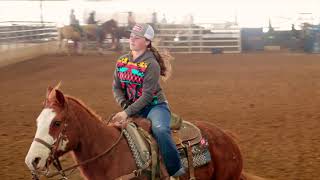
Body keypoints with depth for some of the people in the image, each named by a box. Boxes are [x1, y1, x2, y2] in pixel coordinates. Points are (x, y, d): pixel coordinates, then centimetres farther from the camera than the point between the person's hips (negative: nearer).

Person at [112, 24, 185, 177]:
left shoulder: (151, 64, -15)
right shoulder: (121, 62, 5)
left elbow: (147, 95, -20)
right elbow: (116, 88, 6)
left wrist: (128, 112, -26)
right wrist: (124, 104, -13)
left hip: (155, 105, -7)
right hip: (132, 107, 7)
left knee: (160, 130, -34)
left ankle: (176, 171, -27)